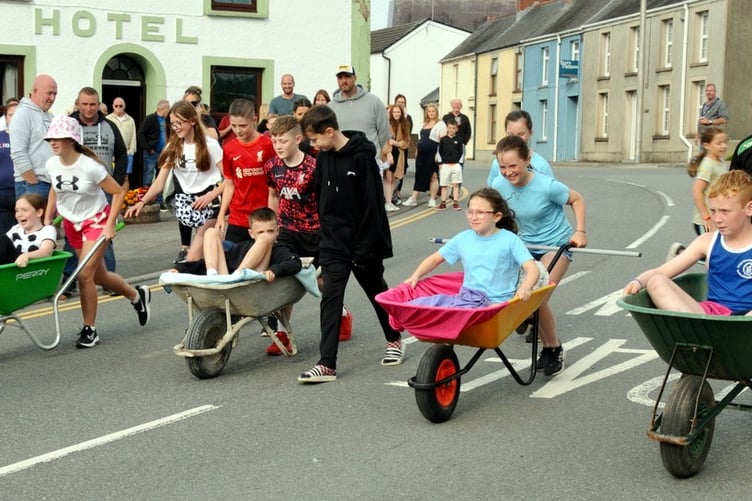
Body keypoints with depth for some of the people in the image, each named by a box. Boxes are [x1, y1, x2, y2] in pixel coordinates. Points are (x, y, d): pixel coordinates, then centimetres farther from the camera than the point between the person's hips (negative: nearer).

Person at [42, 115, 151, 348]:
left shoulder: (89, 166, -24)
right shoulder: (52, 164, -7)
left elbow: (119, 192, -18)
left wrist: (110, 224, -20)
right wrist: (47, 219, 7)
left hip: (96, 221, -6)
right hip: (71, 223, 6)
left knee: (85, 274, -15)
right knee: (99, 276, 13)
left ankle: (89, 330, 1)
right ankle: (138, 295, 40)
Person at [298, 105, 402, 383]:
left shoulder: (362, 158, -16)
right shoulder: (324, 158, 4)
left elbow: (373, 206, -17)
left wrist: (366, 247, -18)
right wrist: (325, 234, 12)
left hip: (362, 244, -5)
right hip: (333, 244, 5)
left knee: (377, 292, 15)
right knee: (330, 298, -5)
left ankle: (394, 340, 38)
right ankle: (327, 364, -7)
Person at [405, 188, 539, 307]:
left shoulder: (510, 240, 0)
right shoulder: (463, 238, 13)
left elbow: (532, 269, -9)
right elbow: (434, 259, 25)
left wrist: (524, 289, -30)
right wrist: (416, 275, 7)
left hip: (493, 303, -5)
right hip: (463, 298, 5)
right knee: (417, 304, -21)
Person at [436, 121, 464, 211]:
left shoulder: (459, 140, 1)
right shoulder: (443, 139, 2)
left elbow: (462, 152, 4)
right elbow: (439, 152, 5)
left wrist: (459, 163, -3)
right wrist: (440, 163, -2)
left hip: (456, 165, -1)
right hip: (444, 165, 1)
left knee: (456, 184, 2)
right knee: (444, 185, 6)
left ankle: (455, 203, 8)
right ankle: (443, 203, 13)